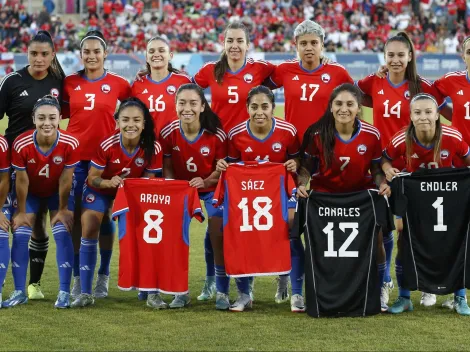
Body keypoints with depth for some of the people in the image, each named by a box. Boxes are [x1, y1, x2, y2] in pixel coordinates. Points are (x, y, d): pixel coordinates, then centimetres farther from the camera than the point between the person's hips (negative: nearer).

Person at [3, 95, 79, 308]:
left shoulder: (70, 144, -30)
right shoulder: (21, 145, -31)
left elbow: (65, 180, -18)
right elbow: (21, 181, -18)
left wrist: (62, 209, -8)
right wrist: (21, 212, -8)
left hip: (57, 193, 0)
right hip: (30, 193, 1)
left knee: (63, 235, -13)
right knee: (20, 236, -9)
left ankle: (64, 292, -8)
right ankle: (19, 292, 1)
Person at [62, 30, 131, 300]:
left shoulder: (118, 84, -1)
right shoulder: (70, 83, 3)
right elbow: (62, 111, 13)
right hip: (76, 156, 1)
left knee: (104, 216, 5)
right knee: (76, 216, 3)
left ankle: (103, 276, 15)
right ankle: (78, 276, 11)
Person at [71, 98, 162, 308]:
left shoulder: (153, 148, -26)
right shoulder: (107, 145, -30)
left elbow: (149, 180, -12)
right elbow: (92, 178, -19)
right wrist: (109, 182, -39)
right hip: (101, 189, -1)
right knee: (89, 230, -11)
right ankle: (85, 293, -4)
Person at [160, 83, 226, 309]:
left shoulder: (216, 135, -22)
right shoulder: (168, 133, -17)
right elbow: (167, 167, -5)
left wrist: (206, 181, -30)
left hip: (211, 187, -1)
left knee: (217, 231, -15)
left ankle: (217, 282, 5)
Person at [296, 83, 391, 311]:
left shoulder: (372, 135, -10)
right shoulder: (317, 133, -13)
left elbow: (376, 169, 2)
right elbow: (306, 166, -1)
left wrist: (382, 184, -18)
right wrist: (302, 184, -20)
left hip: (361, 194, 1)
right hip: (324, 194, 0)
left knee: (376, 235, -12)